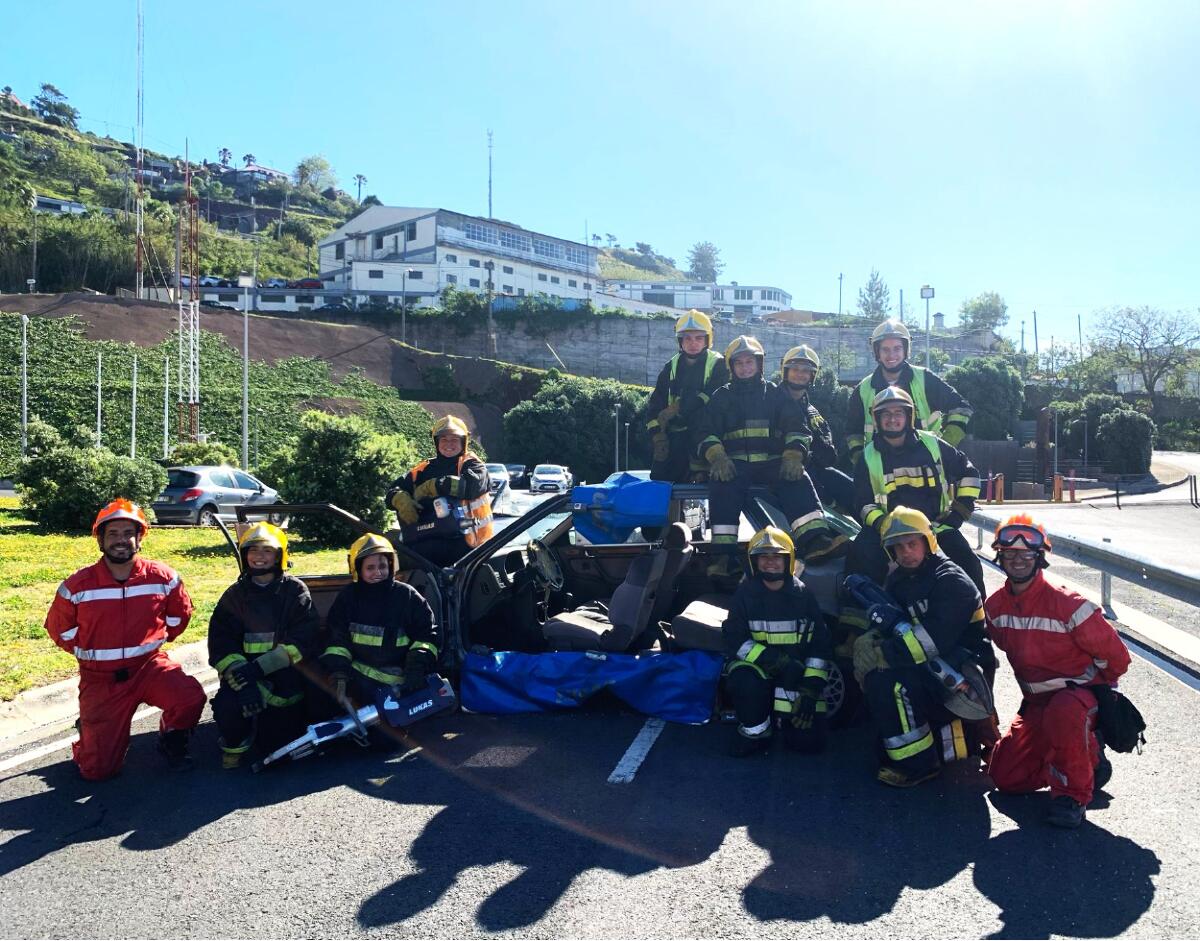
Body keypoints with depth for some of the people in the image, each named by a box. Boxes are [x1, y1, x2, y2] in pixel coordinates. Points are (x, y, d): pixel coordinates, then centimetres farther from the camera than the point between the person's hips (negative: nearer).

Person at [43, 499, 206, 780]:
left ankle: (171, 741, 3)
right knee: (98, 770, 1)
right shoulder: (78, 585, -10)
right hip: (100, 678, 0)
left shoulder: (162, 577, -8)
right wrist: (90, 652, 8)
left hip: (149, 666, 0)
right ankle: (88, 728, 37)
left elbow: (179, 615, 12)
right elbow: (59, 629, 8)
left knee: (191, 698, -31)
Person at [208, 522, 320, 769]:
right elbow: (221, 644, -3)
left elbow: (302, 640, -10)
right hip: (245, 673, 1)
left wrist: (260, 667, -23)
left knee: (279, 744, -6)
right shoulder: (235, 594, 7)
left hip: (286, 677, -1)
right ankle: (236, 743, 5)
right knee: (228, 704, -30)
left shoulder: (295, 591, 1)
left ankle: (271, 719, 31)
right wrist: (242, 679, -22)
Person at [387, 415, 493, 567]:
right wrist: (402, 500, -8)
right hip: (426, 542, 4)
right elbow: (394, 489, 17)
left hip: (462, 541, -4)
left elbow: (474, 485, -12)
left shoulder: (472, 465, 10)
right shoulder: (423, 470, 21)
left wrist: (433, 486, -7)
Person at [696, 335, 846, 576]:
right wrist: (717, 456, -14)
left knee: (797, 479, -31)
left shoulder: (776, 393, 19)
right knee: (722, 483, -35)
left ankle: (814, 541, -45)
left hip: (773, 463, 1)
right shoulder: (722, 396, 19)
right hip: (734, 464, -1)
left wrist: (793, 456, -11)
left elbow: (797, 428, 10)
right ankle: (723, 553, -42)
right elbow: (707, 432, 8)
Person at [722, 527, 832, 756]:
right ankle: (754, 731, -7)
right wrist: (777, 662, -26)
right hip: (757, 667, -1)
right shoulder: (746, 593, -6)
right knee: (743, 680, -36)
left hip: (797, 675, 1)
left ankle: (785, 713, 21)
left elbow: (820, 644, -3)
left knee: (810, 740, -12)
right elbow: (735, 640, -13)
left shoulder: (803, 594, -2)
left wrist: (811, 688, -14)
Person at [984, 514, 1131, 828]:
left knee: (1064, 712, -43)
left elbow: (1116, 655, -12)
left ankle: (1073, 792, -18)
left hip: (1080, 694, -6)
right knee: (1006, 777, 1)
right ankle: (1087, 755, 20)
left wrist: (1095, 690, 2)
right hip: (1036, 704, 6)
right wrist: (1033, 688, 15)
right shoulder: (995, 605, -4)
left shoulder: (1066, 604, -22)